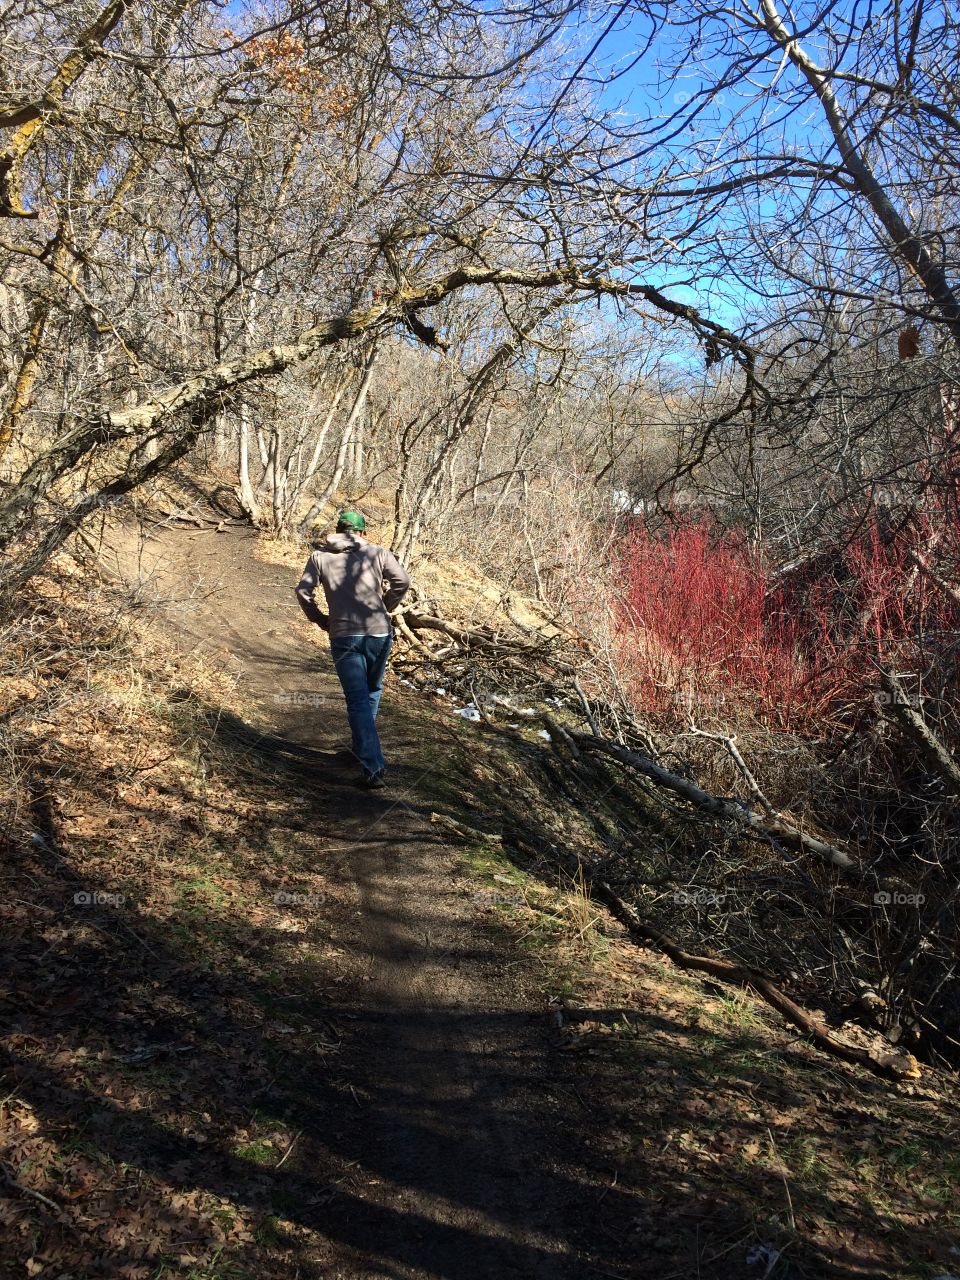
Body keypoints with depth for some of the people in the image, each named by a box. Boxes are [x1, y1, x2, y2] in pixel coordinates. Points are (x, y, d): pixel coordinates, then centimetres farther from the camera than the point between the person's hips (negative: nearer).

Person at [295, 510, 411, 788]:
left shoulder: (320, 556, 9)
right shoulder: (377, 552, 8)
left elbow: (303, 590, -1)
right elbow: (403, 580, -4)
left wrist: (320, 619, 10)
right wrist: (385, 607, 9)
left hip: (344, 637, -1)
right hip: (379, 632, 1)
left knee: (358, 701, -2)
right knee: (372, 691, 23)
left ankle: (373, 767, -11)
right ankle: (363, 745, 35)